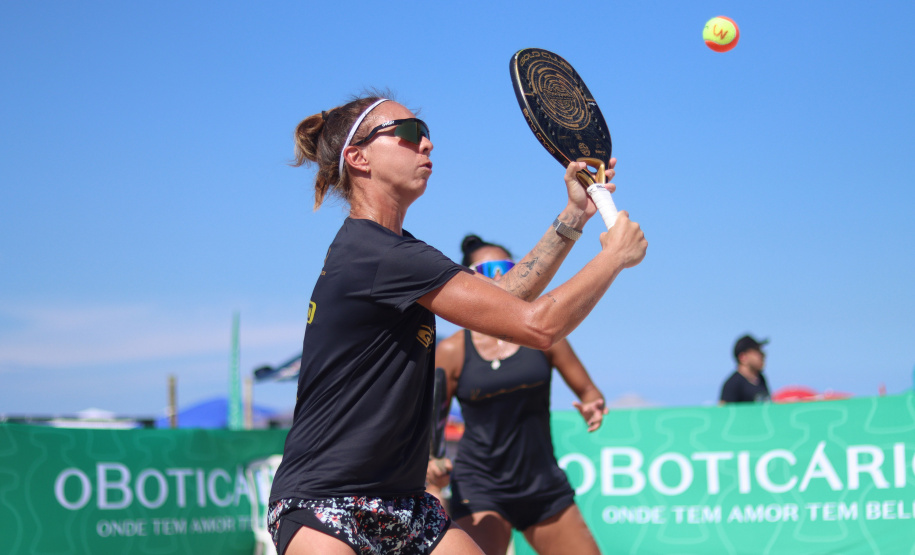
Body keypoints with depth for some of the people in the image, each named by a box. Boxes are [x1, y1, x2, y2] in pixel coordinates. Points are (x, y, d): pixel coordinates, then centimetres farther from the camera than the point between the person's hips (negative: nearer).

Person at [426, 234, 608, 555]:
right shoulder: (452, 351, -2)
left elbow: (587, 391, 10)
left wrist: (593, 408, -14)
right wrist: (431, 464, -16)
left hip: (544, 486, 4)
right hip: (479, 489, -3)